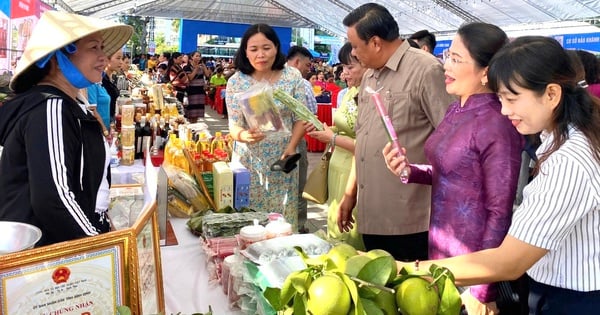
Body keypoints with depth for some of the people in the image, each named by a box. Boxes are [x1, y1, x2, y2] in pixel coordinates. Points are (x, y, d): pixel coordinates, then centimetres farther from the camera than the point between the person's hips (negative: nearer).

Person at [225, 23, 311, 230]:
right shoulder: (236, 82, -6)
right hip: (249, 161, -1)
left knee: (283, 217, 9)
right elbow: (234, 126, -8)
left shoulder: (292, 77, -3)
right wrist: (244, 135, -31)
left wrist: (291, 147, -13)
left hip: (283, 158, 1)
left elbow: (300, 118, 2)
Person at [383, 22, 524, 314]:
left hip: (470, 265, -8)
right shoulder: (457, 110, 2)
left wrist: (482, 290, -16)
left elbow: (500, 213, -19)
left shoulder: (497, 126, -22)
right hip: (441, 249, 8)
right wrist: (409, 171, -5)